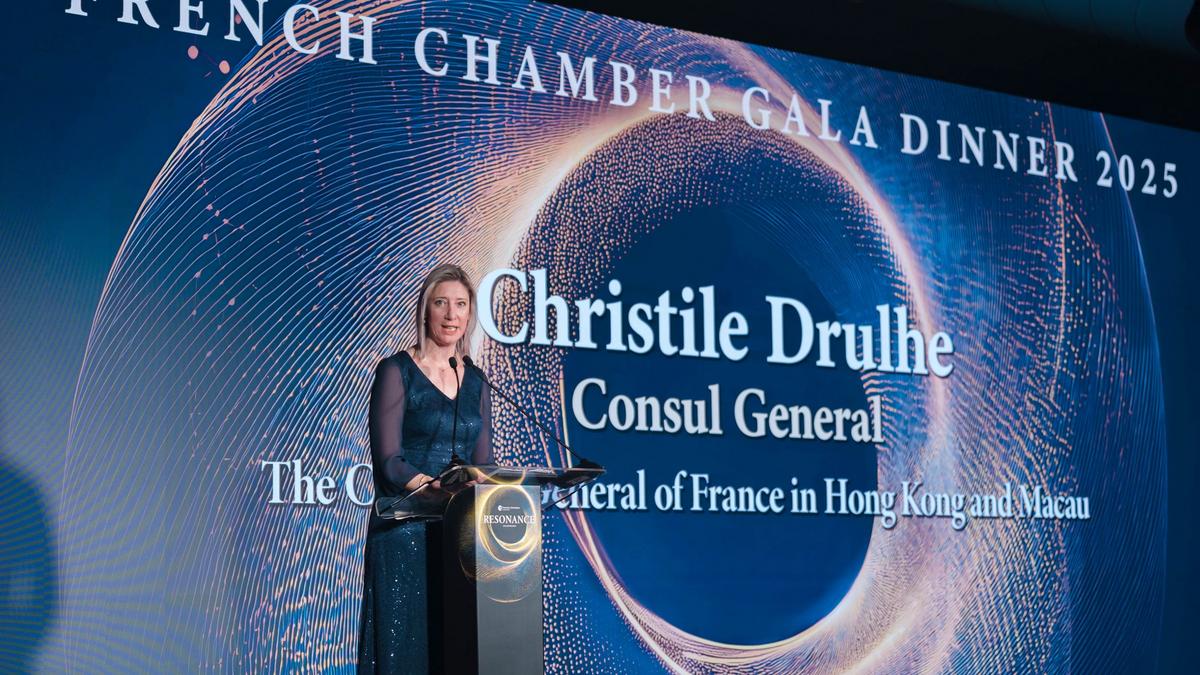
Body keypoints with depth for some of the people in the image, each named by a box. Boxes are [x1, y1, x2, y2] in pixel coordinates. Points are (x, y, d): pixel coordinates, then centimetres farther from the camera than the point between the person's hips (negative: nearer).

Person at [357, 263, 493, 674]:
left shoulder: (475, 384, 13)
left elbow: (483, 466, 12)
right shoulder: (397, 372, -4)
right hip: (405, 532, -5)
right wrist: (447, 488, -28)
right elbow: (389, 462, -12)